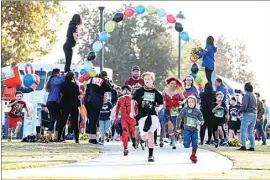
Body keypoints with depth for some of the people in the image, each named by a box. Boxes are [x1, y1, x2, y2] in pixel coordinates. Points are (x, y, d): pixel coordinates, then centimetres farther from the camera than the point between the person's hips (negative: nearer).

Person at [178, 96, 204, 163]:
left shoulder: (197, 111, -1)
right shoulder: (185, 110, -7)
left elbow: (202, 120, 3)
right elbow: (179, 118, -5)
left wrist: (200, 122, -20)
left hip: (194, 130, 2)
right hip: (187, 130, -2)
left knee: (195, 144, 2)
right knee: (186, 145, -10)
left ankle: (193, 156, 26)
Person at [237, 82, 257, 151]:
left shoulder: (246, 95, -9)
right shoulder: (254, 96, 17)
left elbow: (244, 106, -19)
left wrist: (239, 111, -3)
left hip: (247, 114, -8)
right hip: (254, 114, 8)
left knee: (243, 130, -6)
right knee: (251, 132, 10)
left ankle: (243, 146, -14)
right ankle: (252, 147, 6)